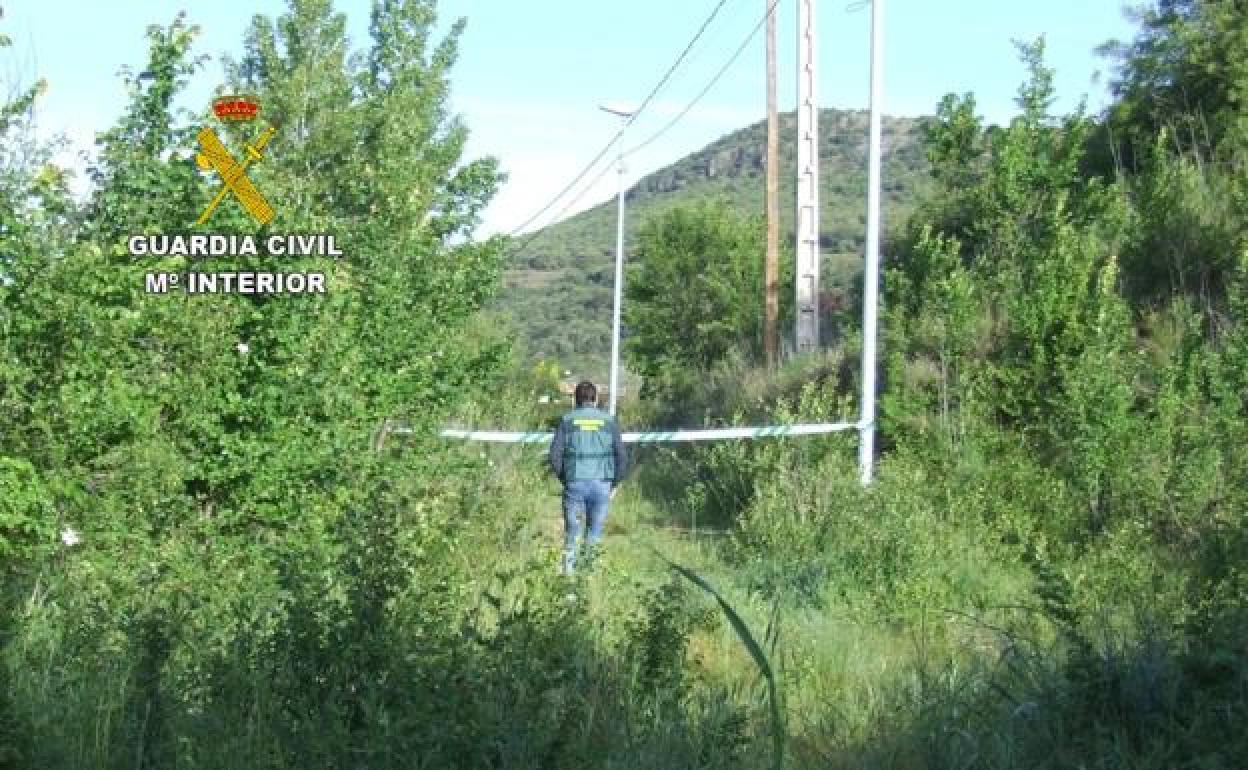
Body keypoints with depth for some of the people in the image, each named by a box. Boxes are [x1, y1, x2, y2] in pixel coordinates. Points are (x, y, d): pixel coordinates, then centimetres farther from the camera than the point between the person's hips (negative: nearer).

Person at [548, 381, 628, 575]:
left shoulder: (567, 420, 3)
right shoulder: (609, 421, 5)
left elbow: (555, 455, -2)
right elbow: (622, 457, 2)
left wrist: (563, 479, 10)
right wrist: (615, 484, 12)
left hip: (575, 484, 0)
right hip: (602, 484, 1)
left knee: (571, 532, 11)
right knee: (595, 533, 10)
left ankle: (568, 570, 7)